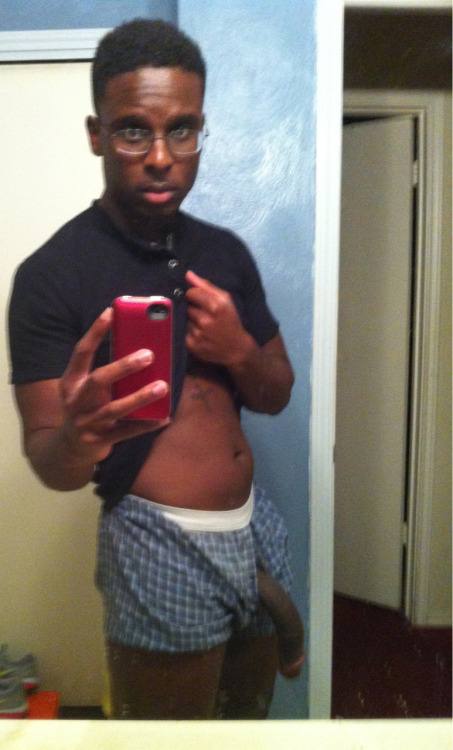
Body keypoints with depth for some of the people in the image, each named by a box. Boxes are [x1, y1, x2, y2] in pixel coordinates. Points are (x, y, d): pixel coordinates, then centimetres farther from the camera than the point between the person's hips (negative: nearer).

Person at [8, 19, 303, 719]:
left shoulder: (226, 252, 3)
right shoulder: (52, 274, -15)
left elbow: (277, 395, 9)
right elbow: (45, 460, -15)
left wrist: (239, 351, -13)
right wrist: (78, 437, -38)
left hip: (257, 527, 6)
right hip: (161, 549, -6)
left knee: (251, 714, 24)